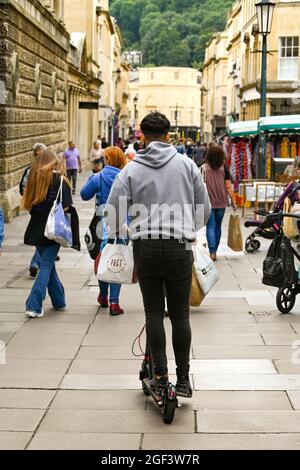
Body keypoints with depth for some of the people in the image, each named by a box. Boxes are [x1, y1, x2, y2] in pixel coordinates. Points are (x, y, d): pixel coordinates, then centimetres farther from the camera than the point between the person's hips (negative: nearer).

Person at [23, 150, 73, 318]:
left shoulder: (34, 178, 3)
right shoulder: (60, 180, -8)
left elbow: (28, 204, 5)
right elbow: (65, 207, -14)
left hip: (37, 229, 4)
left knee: (48, 264, 17)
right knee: (46, 266, -1)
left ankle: (59, 301, 26)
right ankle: (34, 306, -10)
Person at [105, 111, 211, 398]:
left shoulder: (131, 170, 1)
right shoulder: (186, 165, 4)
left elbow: (113, 213, -1)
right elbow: (204, 209, 8)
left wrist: (120, 231, 19)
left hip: (145, 247, 0)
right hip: (179, 248, 0)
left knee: (154, 312, 8)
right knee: (180, 313, 7)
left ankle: (160, 375, 6)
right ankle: (183, 379, 10)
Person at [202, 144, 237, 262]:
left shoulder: (204, 168, -6)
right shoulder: (224, 168, -3)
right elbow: (228, 187, -5)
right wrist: (233, 201, 2)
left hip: (208, 202, -2)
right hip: (221, 203, 2)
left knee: (210, 227, 0)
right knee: (218, 226, 16)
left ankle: (212, 252, -12)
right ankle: (214, 251, 25)